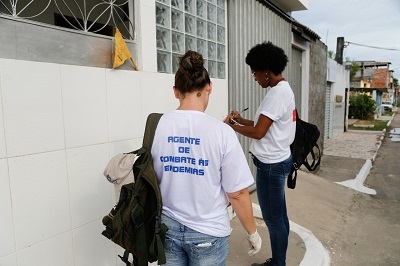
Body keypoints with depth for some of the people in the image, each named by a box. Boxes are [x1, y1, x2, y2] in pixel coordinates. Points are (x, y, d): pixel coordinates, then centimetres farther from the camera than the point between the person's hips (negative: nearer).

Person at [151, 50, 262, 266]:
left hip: (168, 227, 3)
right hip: (208, 232, -2)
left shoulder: (156, 126, -10)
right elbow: (237, 194, -14)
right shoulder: (221, 131, -19)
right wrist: (252, 232, 2)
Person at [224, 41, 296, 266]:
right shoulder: (284, 89, 11)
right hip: (277, 161, 10)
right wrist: (241, 120, 8)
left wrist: (232, 126, -10)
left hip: (271, 164, -10)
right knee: (279, 216, 19)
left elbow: (258, 132, -24)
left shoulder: (277, 93, -21)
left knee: (273, 219, 5)